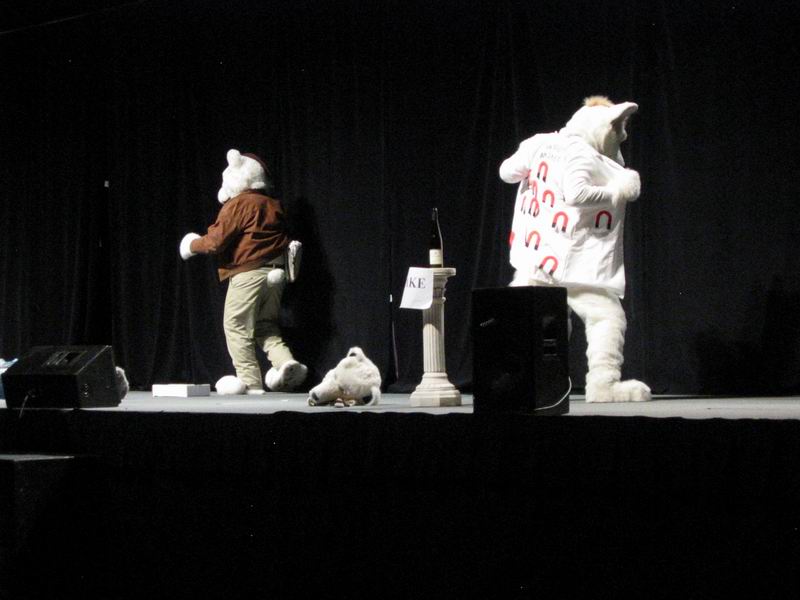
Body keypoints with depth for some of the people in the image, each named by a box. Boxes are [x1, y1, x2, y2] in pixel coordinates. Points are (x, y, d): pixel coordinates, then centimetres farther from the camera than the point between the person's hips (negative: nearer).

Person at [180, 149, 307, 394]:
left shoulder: (238, 204, -8)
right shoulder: (273, 205, 15)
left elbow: (216, 241, -11)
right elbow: (285, 241, 18)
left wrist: (193, 245, 6)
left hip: (248, 273, -8)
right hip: (275, 273, 8)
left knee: (237, 326, 1)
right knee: (267, 327, 15)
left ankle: (250, 381, -1)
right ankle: (286, 361, -9)